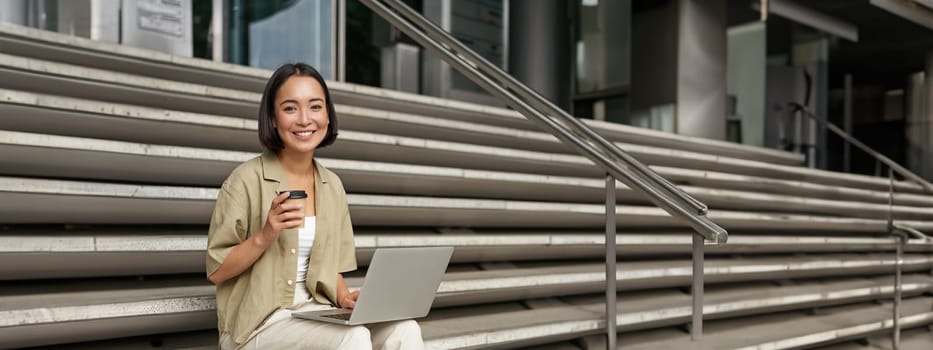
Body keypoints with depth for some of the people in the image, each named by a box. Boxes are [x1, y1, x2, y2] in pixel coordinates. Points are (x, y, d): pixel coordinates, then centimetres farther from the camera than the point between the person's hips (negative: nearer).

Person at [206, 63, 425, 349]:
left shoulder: (333, 185, 8)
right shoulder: (247, 179, -9)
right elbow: (216, 271, -6)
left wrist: (344, 298, -4)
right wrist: (264, 237, -21)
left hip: (317, 313, 5)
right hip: (260, 323, -5)